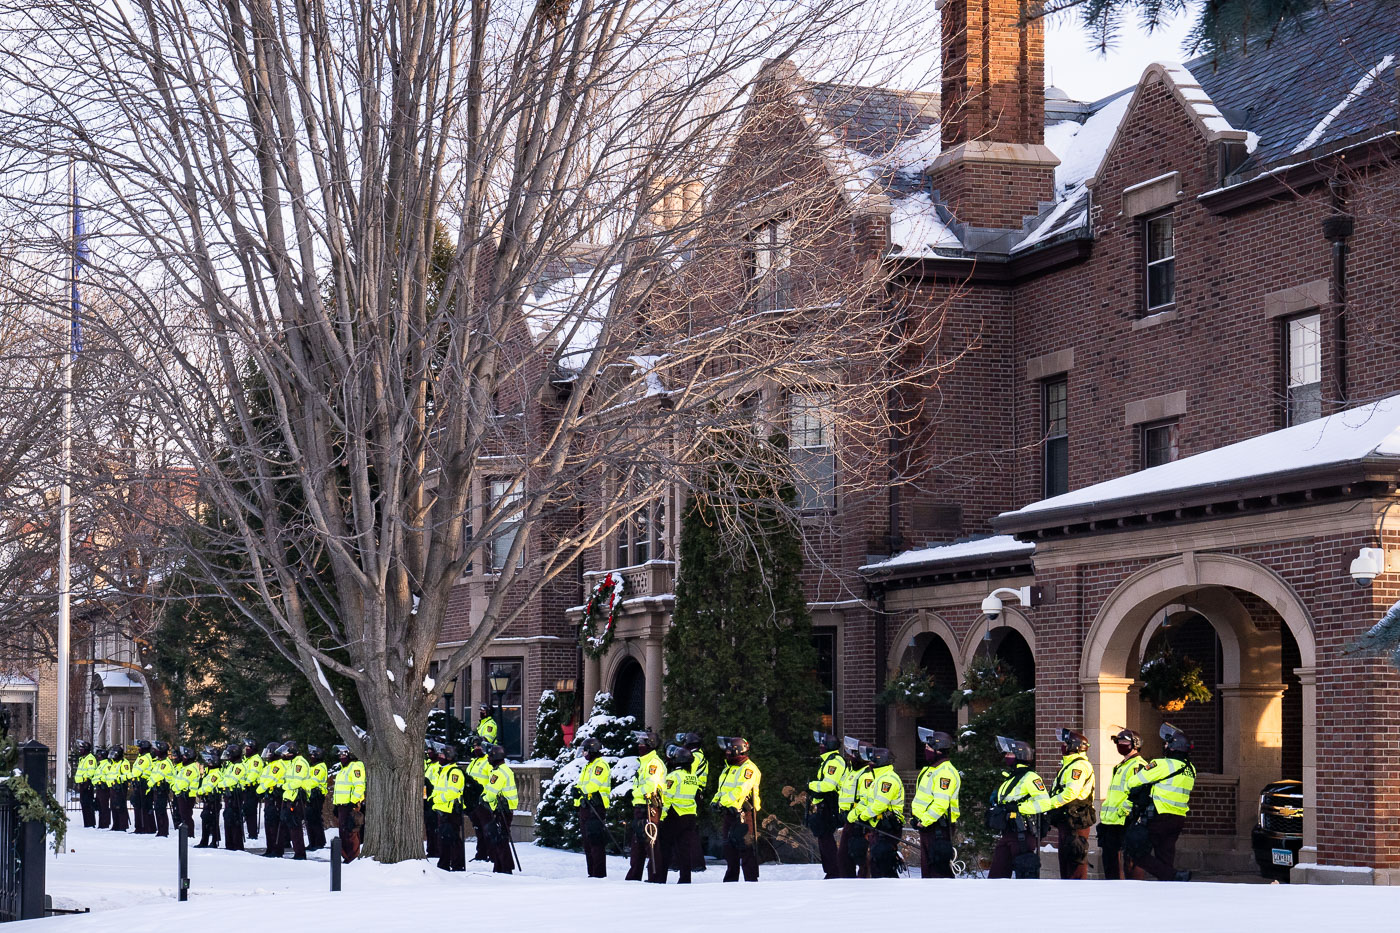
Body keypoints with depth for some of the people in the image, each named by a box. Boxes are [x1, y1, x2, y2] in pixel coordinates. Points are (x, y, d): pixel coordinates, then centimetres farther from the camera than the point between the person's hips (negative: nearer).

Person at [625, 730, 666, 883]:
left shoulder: (654, 762, -9)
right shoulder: (642, 762, 24)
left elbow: (652, 781, -27)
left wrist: (648, 793, -40)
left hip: (650, 806, -10)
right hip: (639, 807, 10)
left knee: (650, 841, -11)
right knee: (637, 842, 14)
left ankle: (655, 877, -11)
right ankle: (634, 876, 22)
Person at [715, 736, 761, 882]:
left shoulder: (748, 768, -11)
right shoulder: (728, 768, 21)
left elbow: (741, 789, -23)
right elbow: (721, 789, 25)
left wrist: (723, 801, -23)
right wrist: (716, 801, 5)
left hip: (743, 814, -10)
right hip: (730, 813, 10)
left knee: (746, 848, -9)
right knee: (730, 847, 13)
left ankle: (751, 880, -7)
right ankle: (731, 880, 21)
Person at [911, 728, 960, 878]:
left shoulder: (946, 772, -16)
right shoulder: (929, 769, 18)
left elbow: (941, 803, -24)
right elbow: (922, 798, 25)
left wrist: (924, 821, -23)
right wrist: (915, 816, 12)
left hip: (939, 827, -11)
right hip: (926, 826, 11)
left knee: (940, 868, -11)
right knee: (926, 866, 14)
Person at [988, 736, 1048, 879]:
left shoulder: (1029, 777, -9)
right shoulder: (1009, 780, 22)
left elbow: (1043, 801, -21)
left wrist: (1018, 807, -22)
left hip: (1024, 835, -9)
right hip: (1007, 834, 9)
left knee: (1026, 875, -7)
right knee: (996, 875, 7)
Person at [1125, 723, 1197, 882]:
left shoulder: (1162, 765, -13)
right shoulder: (1190, 769, 11)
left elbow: (1133, 782, -8)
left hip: (1159, 818, -7)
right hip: (1179, 819, 8)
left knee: (1138, 854, -3)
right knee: (1165, 859, 11)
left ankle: (1174, 877, -17)